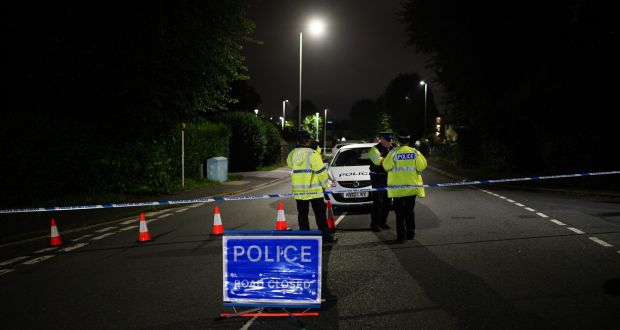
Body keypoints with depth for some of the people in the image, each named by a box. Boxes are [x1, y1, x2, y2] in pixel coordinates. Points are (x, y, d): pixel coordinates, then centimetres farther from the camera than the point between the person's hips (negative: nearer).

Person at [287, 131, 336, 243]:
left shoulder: (293, 153, 3)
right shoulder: (312, 154, -14)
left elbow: (289, 162, 25)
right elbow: (321, 171, -14)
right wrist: (325, 184, -2)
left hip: (298, 191, 4)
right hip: (314, 190, -4)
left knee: (302, 214, 10)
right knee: (320, 214, 4)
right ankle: (326, 236, 5)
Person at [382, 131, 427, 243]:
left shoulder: (394, 152, -11)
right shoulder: (414, 152, -4)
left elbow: (386, 166, -9)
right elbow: (422, 165, -4)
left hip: (397, 187, -3)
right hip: (412, 186, 3)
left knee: (400, 212, 3)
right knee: (410, 211, 17)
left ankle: (401, 236, 0)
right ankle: (411, 234, 22)